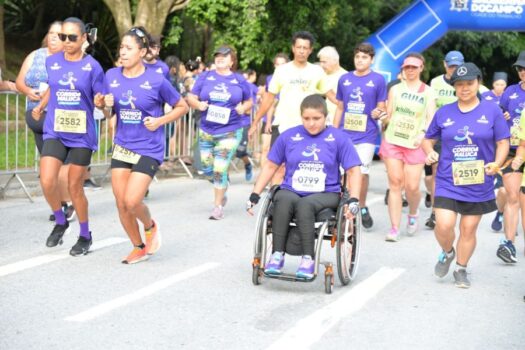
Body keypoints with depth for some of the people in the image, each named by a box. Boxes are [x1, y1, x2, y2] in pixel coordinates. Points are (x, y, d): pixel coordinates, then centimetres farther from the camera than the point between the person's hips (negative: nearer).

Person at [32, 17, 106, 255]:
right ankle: (60, 222, 16)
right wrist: (40, 106, 17)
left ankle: (85, 236, 25)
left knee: (74, 188, 4)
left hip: (81, 135, -3)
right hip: (54, 132, 3)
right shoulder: (52, 62, 3)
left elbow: (100, 102, -6)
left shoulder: (92, 67, -7)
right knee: (47, 183, -12)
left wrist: (101, 102, -26)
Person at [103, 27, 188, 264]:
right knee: (121, 203, 4)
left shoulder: (156, 80, -11)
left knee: (132, 201, -15)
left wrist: (160, 121, -13)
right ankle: (138, 247, 26)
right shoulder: (112, 76, 1)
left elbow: (182, 107, 1)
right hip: (122, 147, 5)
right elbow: (108, 114, 12)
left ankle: (151, 227, 18)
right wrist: (106, 106, -10)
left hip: (149, 150, -5)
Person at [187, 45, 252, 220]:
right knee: (207, 169, 8)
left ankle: (218, 206, 7)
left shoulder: (239, 80, 3)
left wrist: (243, 108, -9)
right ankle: (223, 185, 38)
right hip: (206, 131, 3)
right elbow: (191, 97, 5)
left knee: (220, 169, -6)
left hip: (229, 131, -3)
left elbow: (249, 101, 13)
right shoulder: (205, 77, 5)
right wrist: (198, 104, -16)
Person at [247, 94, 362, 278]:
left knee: (304, 204, -35)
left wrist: (354, 200, -12)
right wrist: (255, 195, 6)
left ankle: (308, 258, -31)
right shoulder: (288, 136, 8)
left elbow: (353, 170, 3)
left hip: (325, 194, -2)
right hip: (290, 191, 2)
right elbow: (270, 166, 13)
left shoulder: (338, 138, 3)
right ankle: (277, 255, -29)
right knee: (284, 200, -33)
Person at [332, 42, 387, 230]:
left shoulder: (378, 80, 1)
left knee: (362, 172, -3)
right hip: (345, 134, 3)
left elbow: (381, 108, 6)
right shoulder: (344, 79, 9)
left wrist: (377, 113, -18)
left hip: (366, 135, -3)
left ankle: (362, 208, 17)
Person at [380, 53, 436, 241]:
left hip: (414, 144, -1)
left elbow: (431, 117, -2)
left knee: (412, 186, -6)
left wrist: (423, 133, -18)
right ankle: (394, 228, -2)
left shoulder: (428, 92, 6)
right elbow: (388, 115, 14)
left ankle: (413, 214, 27)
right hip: (393, 141, 1)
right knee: (395, 184, -4)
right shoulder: (395, 89, 11)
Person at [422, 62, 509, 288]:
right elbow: (428, 139, 14)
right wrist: (429, 152, -8)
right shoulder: (444, 113, 3)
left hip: (479, 183, 0)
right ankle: (447, 253, 19)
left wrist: (497, 163, -17)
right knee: (444, 225, -14)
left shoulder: (491, 111, -1)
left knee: (469, 228, 8)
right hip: (448, 181, 0)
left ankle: (461, 270, 28)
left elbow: (503, 142, 1)